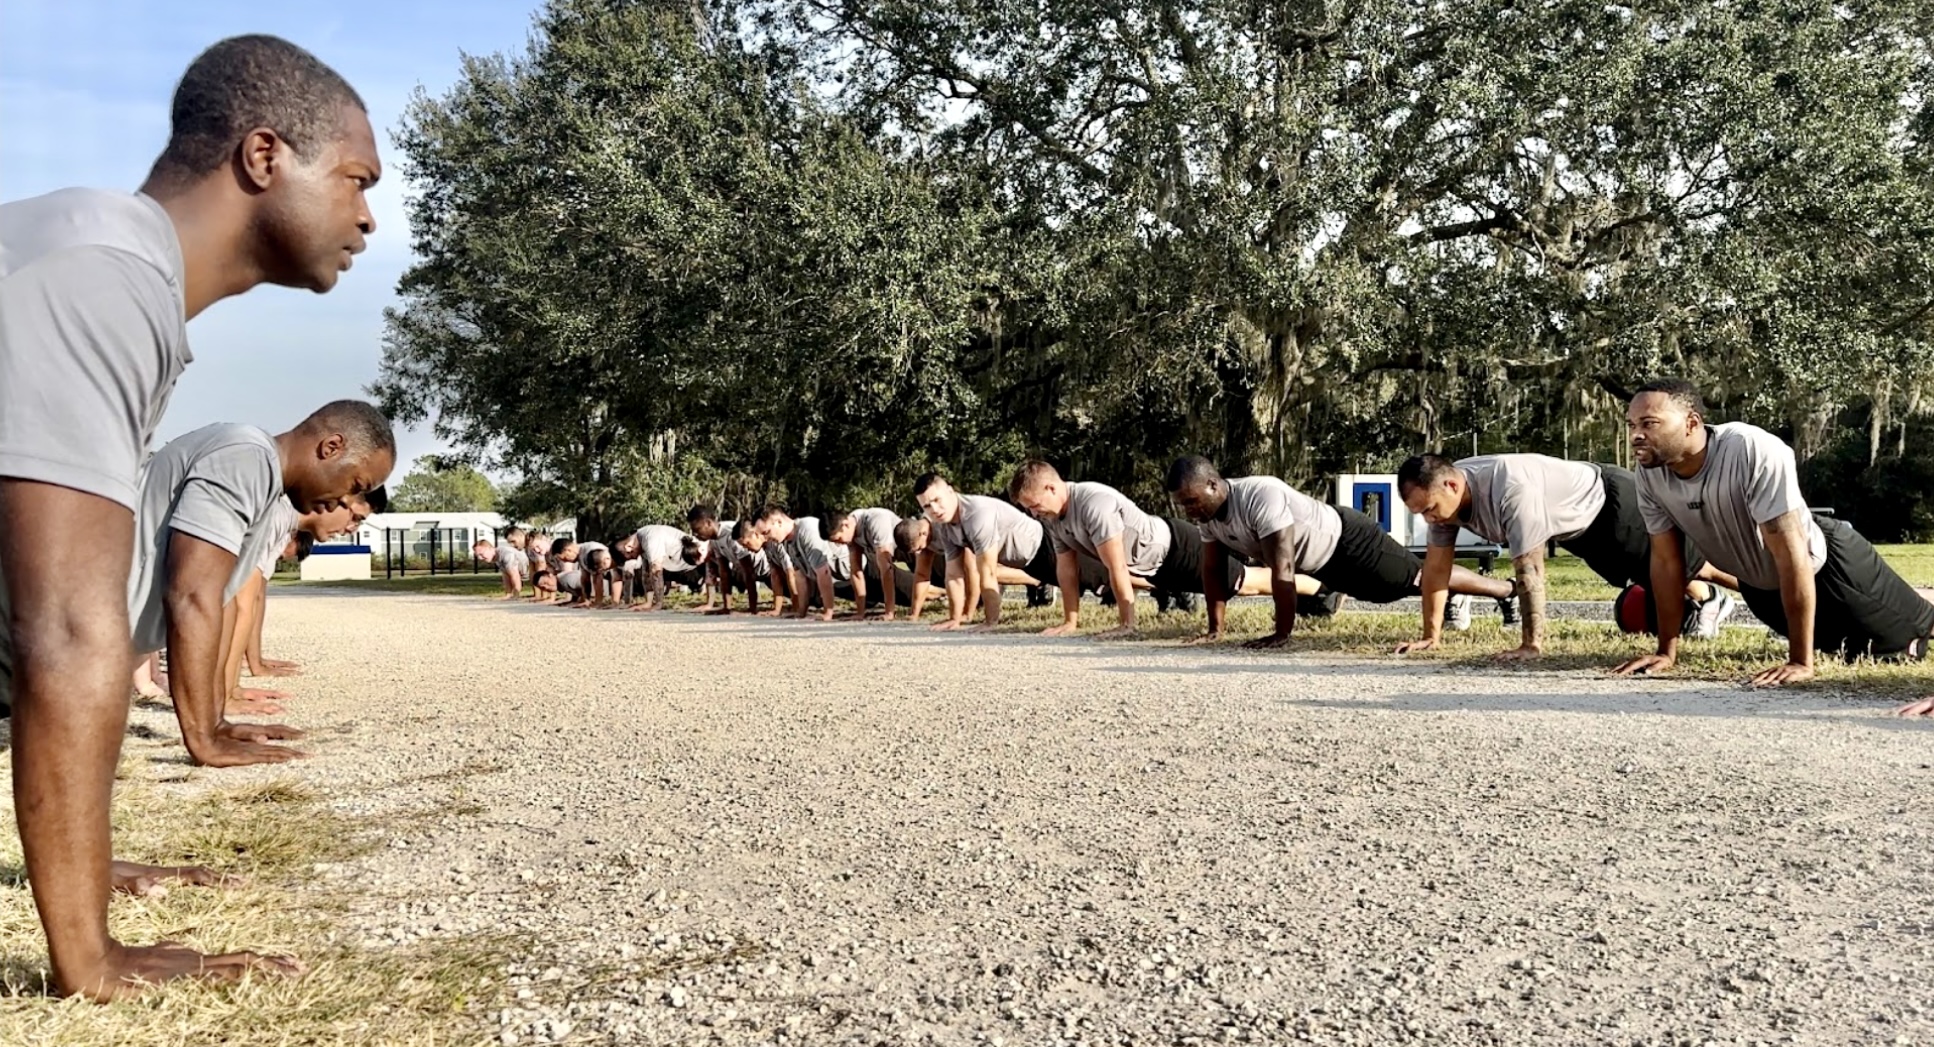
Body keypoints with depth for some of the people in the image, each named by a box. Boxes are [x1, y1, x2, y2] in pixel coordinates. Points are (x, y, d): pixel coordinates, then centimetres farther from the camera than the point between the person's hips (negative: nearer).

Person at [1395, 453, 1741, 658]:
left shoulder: (1511, 490, -44)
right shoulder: (1443, 493, -19)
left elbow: (1529, 571, -42)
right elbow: (1437, 566, -12)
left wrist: (1532, 645, -37)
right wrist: (1431, 635, -11)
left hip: (1612, 501, -7)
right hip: (1582, 529, 8)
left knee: (1681, 563, 13)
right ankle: (1705, 597, 55)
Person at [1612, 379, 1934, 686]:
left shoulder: (1756, 452, -38)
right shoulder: (1650, 474, -22)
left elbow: (1791, 555, -37)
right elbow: (1666, 560, -10)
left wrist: (1800, 662, -35)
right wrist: (1667, 652, -9)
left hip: (1823, 562, -5)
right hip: (1759, 586, 5)